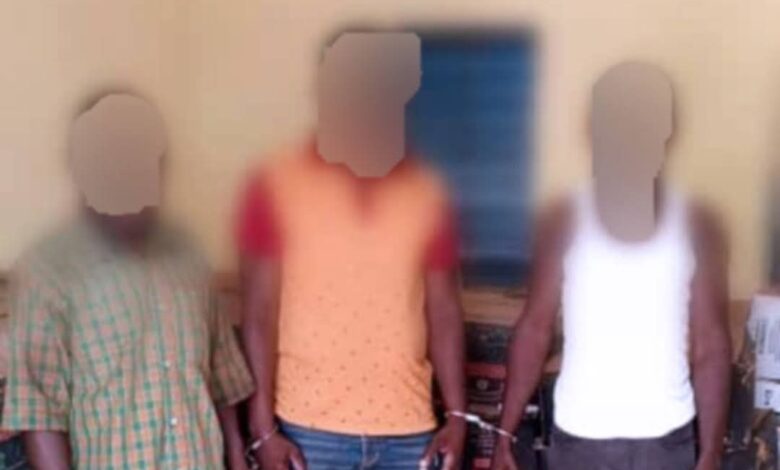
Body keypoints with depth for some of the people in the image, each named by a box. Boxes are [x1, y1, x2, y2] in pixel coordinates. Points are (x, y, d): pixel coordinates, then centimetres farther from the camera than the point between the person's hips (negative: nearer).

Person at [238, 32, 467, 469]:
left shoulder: (426, 193, 2)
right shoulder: (278, 187, -6)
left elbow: (444, 312, 5)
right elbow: (260, 315, -6)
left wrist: (458, 415, -2)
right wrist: (264, 426, -10)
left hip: (408, 430, 3)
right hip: (312, 429, -3)